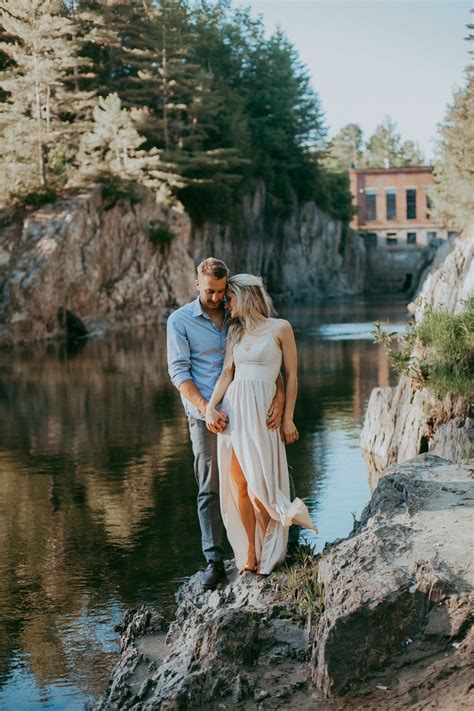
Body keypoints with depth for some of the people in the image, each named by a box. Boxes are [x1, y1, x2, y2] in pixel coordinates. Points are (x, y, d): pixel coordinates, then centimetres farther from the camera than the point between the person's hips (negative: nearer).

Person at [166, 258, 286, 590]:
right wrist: (206, 409, -18)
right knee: (210, 489, -1)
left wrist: (279, 395, -17)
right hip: (205, 415, -3)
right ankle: (214, 561, 2)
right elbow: (179, 372, -6)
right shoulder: (180, 320, -2)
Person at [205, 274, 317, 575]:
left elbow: (291, 375, 1)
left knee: (257, 484, -10)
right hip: (233, 409, 5)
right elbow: (227, 373, 6)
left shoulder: (280, 328, 0)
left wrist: (288, 418, -2)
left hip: (262, 411, -5)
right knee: (238, 484, 2)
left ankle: (269, 550, 10)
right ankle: (249, 551, 12)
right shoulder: (236, 331, 14)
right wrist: (210, 407, -7)